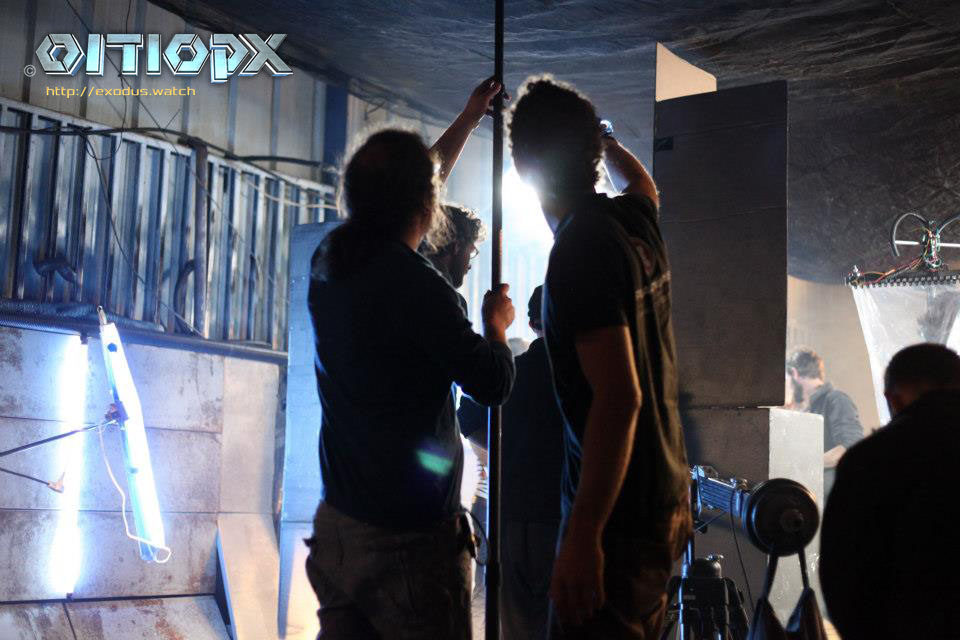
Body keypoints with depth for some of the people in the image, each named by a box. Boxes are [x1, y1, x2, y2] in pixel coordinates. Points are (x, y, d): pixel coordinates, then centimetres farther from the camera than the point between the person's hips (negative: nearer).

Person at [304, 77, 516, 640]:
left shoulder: (330, 261, 5)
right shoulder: (416, 287, -19)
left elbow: (400, 202, 22)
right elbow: (494, 384, -11)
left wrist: (469, 119, 32)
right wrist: (497, 323, 10)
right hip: (408, 541, -8)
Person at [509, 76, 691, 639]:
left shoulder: (581, 249, -19)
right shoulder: (637, 220, 5)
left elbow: (619, 397, -25)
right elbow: (641, 180, 32)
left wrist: (583, 536, -25)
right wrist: (599, 132, 49)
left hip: (619, 513, -9)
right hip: (667, 497, 9)